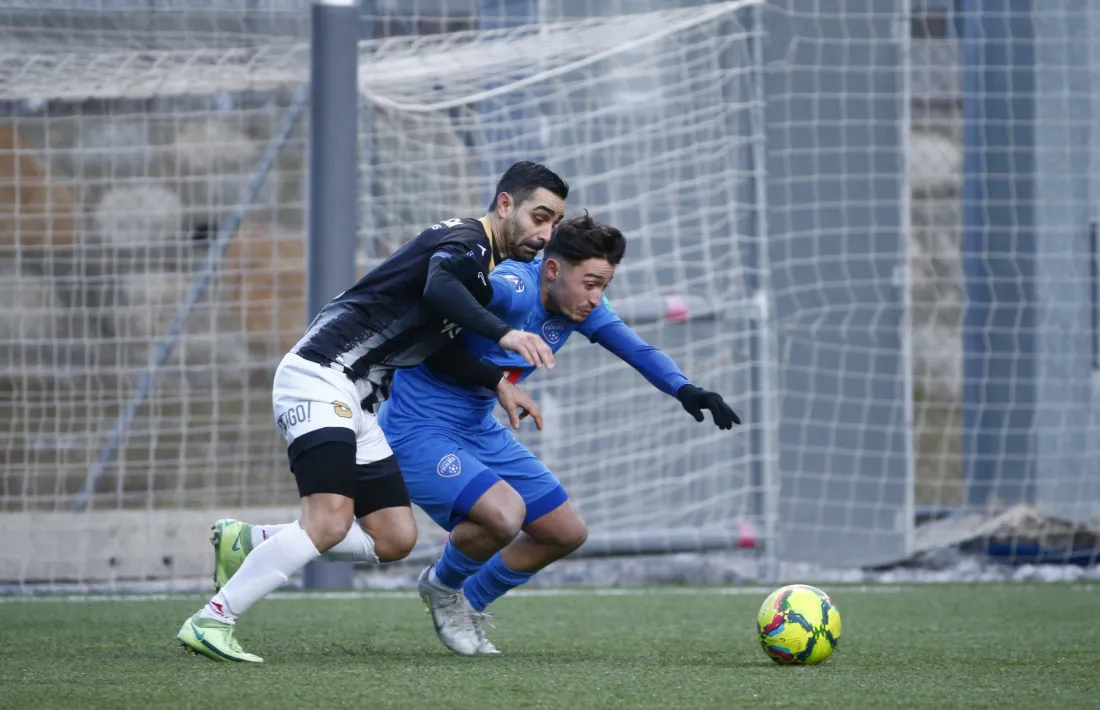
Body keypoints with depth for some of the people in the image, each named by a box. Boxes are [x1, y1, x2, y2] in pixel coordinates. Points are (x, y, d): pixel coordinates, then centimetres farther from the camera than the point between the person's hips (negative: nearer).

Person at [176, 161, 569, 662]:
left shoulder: (488, 262, 19)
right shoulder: (467, 241, -12)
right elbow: (438, 288, -35)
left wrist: (496, 382, 16)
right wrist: (504, 334, -43)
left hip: (355, 402, 10)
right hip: (319, 378, -10)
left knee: (395, 538, 5)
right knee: (330, 522, -24)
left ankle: (247, 546, 13)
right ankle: (211, 622, -19)